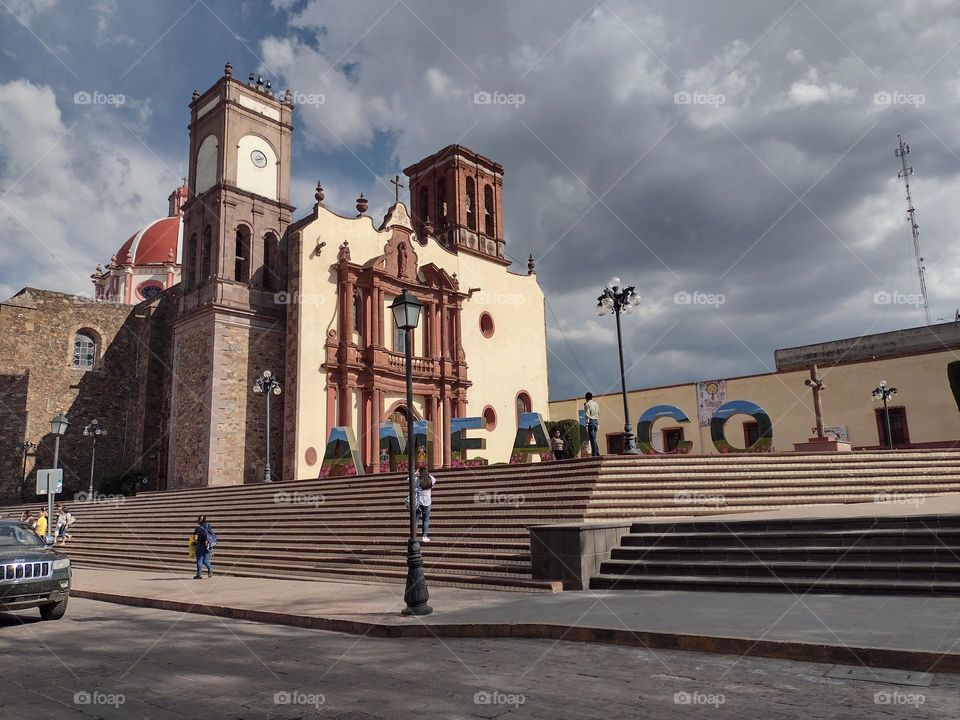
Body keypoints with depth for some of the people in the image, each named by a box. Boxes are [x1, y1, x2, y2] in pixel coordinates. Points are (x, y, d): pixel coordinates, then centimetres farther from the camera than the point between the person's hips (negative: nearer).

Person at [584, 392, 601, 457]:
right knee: (594, 438, 13)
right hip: (596, 421, 7)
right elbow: (598, 414, 19)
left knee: (592, 438, -8)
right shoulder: (596, 404, 15)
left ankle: (594, 453, -11)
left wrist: (587, 424, -14)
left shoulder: (587, 404, -6)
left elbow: (587, 415, -13)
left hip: (591, 422, -7)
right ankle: (597, 453, 10)